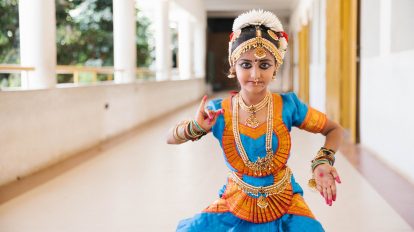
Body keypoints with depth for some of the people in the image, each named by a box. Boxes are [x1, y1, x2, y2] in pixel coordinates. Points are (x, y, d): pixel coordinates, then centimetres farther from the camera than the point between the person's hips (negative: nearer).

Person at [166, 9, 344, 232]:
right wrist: (196, 127, -23)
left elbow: (334, 130, -2)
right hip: (235, 201, 1)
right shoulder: (218, 111, -14)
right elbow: (171, 138, -2)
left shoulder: (288, 105, -16)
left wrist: (323, 161, -21)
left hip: (284, 203, 0)